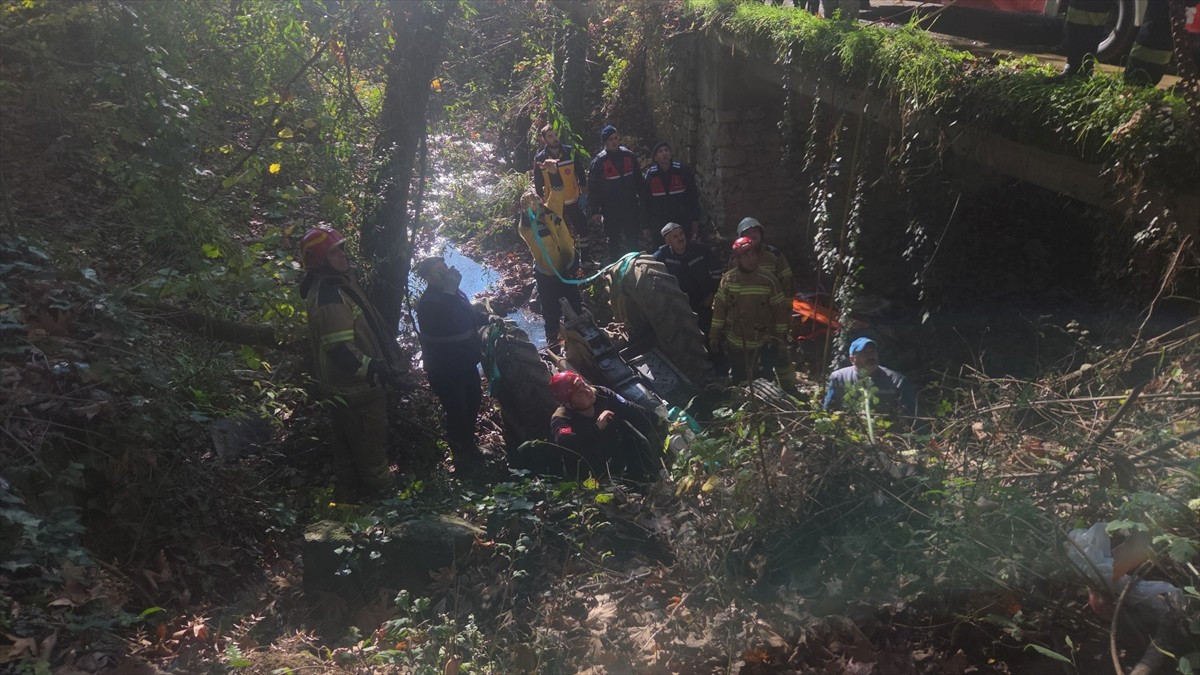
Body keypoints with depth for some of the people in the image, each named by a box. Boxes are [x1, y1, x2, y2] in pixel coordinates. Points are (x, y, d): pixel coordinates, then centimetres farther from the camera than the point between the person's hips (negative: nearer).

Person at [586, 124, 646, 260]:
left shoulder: (628, 156, 1)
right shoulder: (599, 161, -9)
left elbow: (638, 180, 10)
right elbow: (593, 188, -8)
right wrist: (594, 211, -10)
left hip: (631, 207, 3)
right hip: (610, 210, -3)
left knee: (633, 239, 10)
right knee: (614, 241, 9)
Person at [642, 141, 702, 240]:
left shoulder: (683, 170, -7)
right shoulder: (649, 175, -3)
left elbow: (693, 196, 0)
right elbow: (645, 202, 4)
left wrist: (695, 221, 0)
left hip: (683, 224, -1)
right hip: (659, 227, 1)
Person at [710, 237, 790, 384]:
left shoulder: (769, 280, -12)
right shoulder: (727, 279, -6)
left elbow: (780, 310, -5)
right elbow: (719, 308, 1)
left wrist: (779, 337, -3)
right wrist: (714, 335, 3)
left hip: (763, 344, -2)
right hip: (735, 344, 2)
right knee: (738, 379, 16)